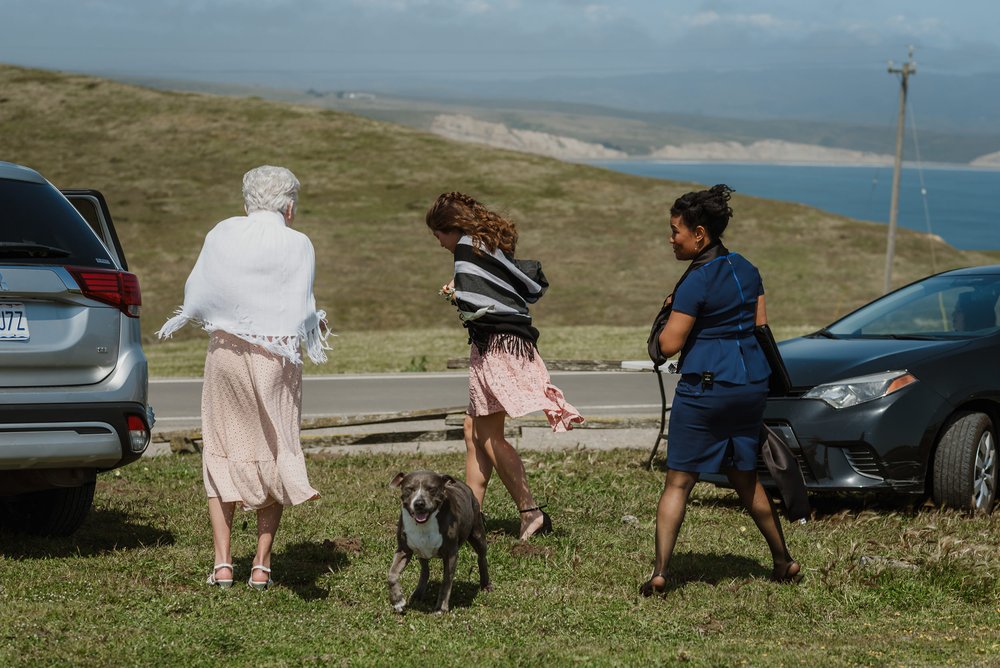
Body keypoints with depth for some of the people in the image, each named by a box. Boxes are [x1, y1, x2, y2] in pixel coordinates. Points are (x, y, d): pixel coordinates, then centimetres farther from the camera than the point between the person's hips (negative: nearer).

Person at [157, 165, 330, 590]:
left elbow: (198, 293, 2)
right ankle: (261, 566, 5)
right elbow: (301, 309, -6)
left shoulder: (223, 234, 1)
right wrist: (317, 326, 15)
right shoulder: (297, 245, -4)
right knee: (274, 452, 10)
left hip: (227, 349, 1)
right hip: (277, 355, -1)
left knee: (222, 452, 10)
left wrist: (181, 321, 22)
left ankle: (222, 563, 3)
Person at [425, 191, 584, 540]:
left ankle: (530, 510, -10)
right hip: (513, 342, 10)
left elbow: (472, 303, -21)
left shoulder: (468, 247, -9)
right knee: (474, 432, 11)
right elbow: (535, 285, 16)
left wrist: (456, 294, 2)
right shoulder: (494, 247, 17)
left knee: (488, 435, -7)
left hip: (496, 345, -10)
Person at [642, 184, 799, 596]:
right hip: (751, 384, 7)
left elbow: (669, 345, -15)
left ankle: (659, 573, -8)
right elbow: (760, 325, 14)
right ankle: (784, 562, 23)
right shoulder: (746, 269, 8)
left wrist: (669, 317, 3)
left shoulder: (696, 282, -14)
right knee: (746, 480, 20)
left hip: (705, 386, -7)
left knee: (678, 482, -2)